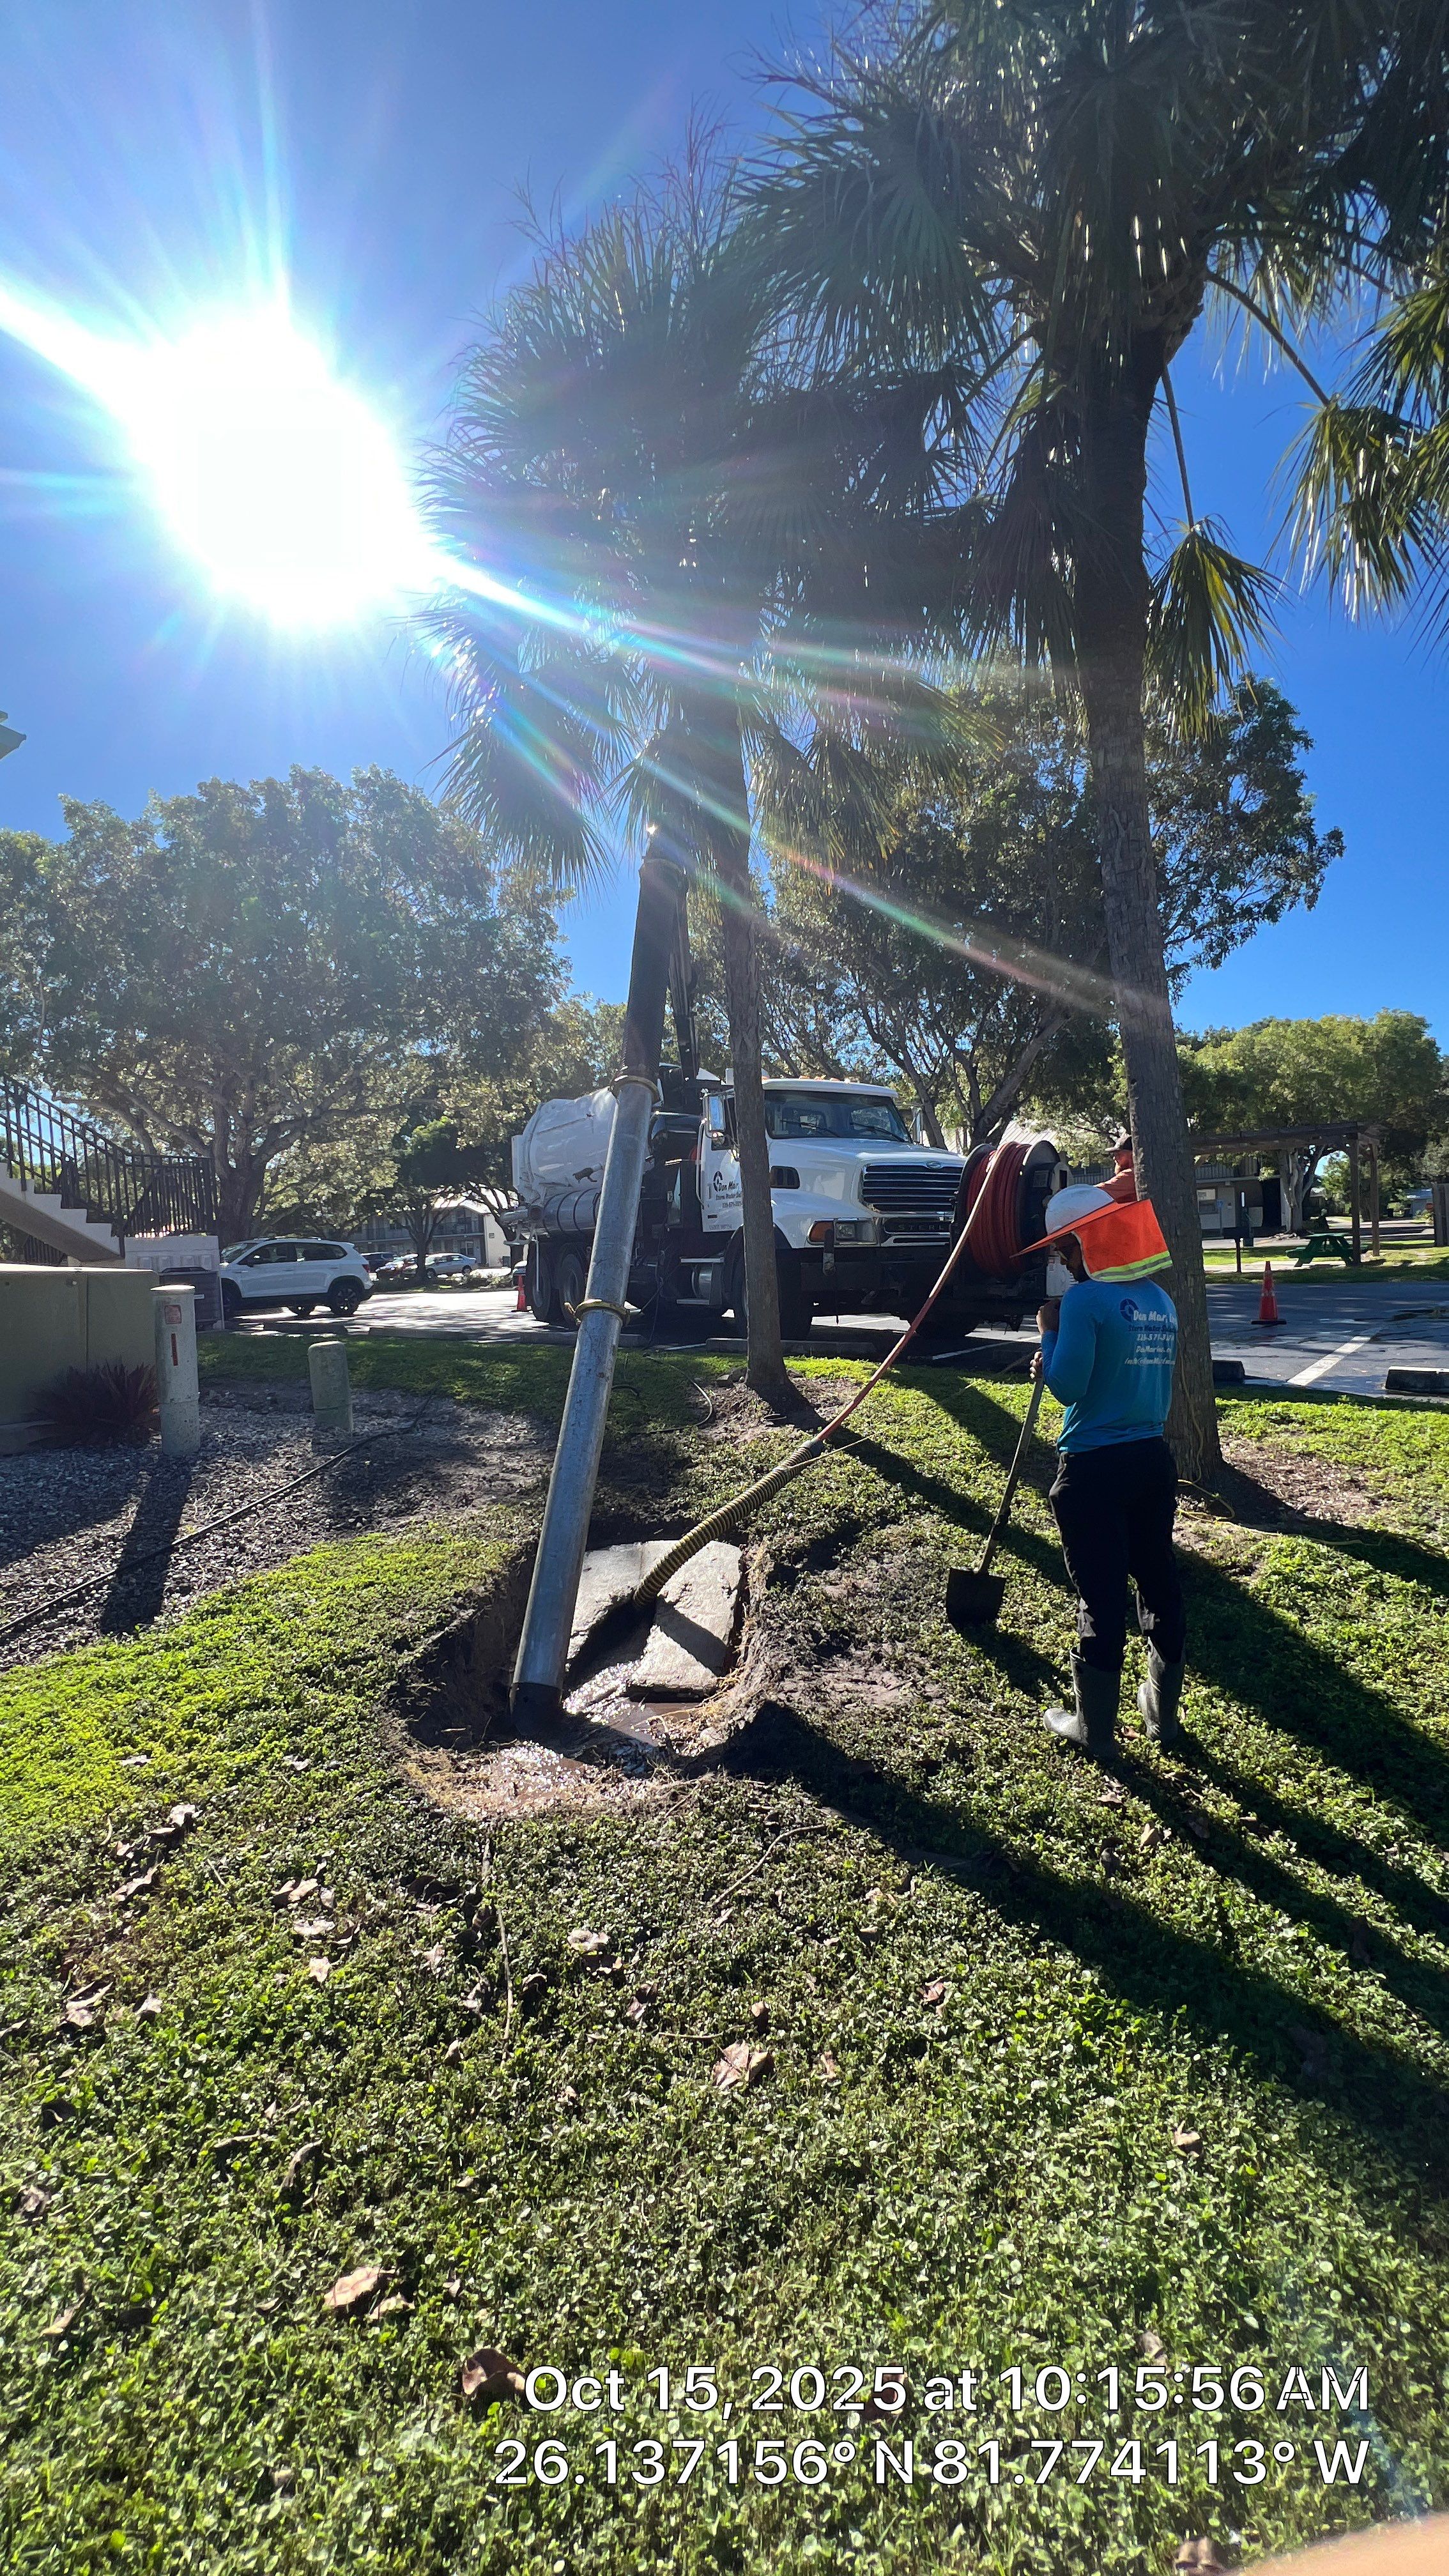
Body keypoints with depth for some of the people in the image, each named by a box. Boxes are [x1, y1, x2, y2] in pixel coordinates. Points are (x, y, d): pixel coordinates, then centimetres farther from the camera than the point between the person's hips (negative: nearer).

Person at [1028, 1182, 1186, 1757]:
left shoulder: (1085, 1300, -15)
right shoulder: (1160, 1299, 9)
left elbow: (1067, 1386, -16)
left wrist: (1049, 1332, -3)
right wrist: (1058, 1363, 16)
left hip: (1094, 1468, -7)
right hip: (1153, 1457, 7)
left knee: (1101, 1597, 3)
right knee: (1158, 1581, 17)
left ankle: (1095, 1728, 17)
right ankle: (1163, 1711, 32)